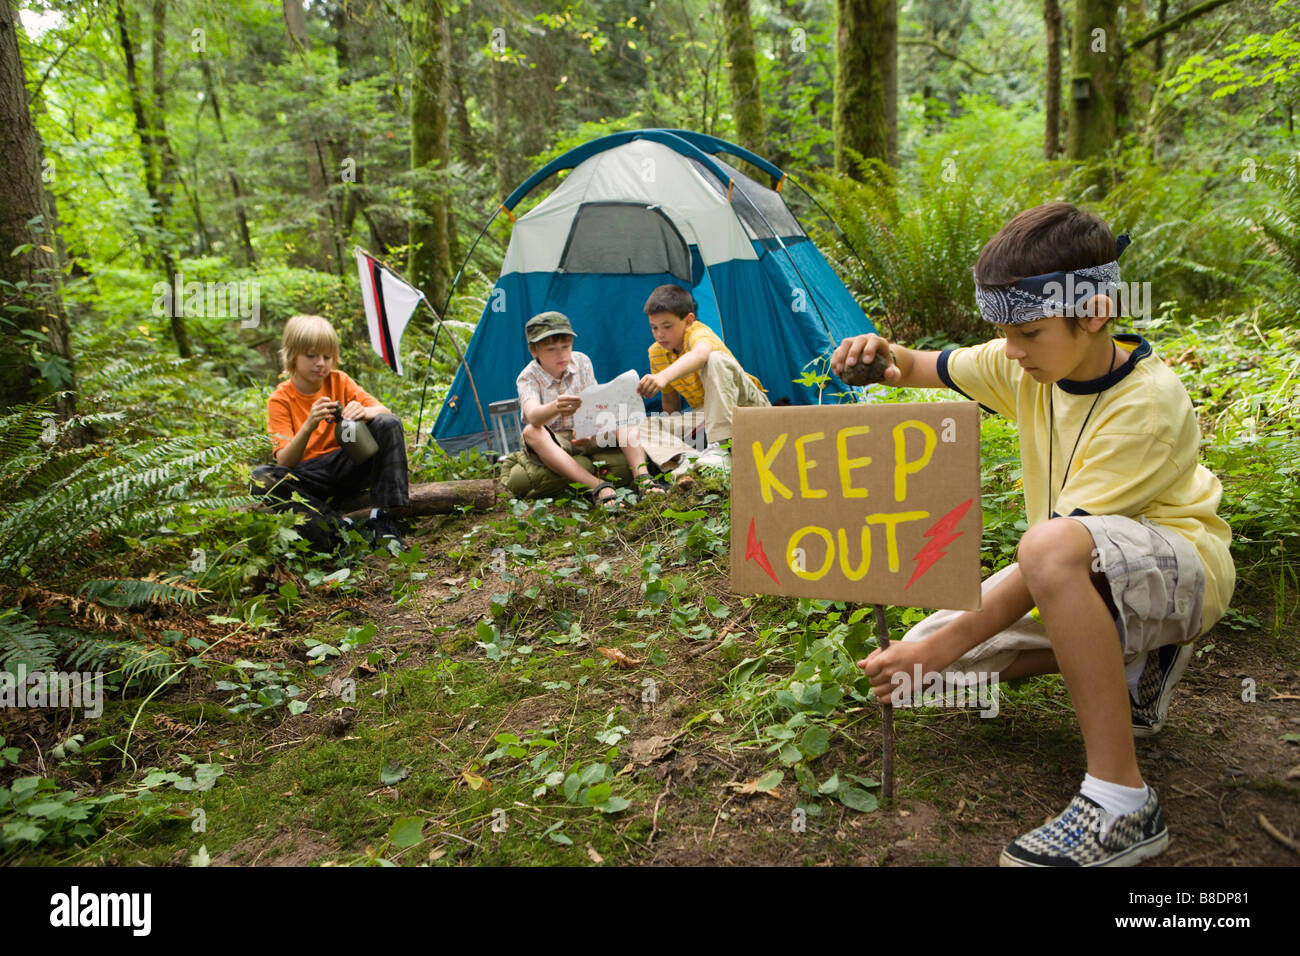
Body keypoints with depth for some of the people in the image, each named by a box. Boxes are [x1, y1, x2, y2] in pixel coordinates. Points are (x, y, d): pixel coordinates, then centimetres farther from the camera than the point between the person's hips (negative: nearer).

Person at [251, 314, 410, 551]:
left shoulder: (339, 381, 4)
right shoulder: (280, 399, -5)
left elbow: (384, 411, -6)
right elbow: (285, 462, -15)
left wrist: (363, 412, -30)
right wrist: (309, 426, -33)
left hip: (348, 466, 2)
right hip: (309, 478, -2)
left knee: (389, 423, -20)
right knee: (260, 478, -30)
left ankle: (382, 517, -25)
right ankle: (336, 526, -33)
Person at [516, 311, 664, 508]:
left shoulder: (581, 362, -3)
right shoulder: (528, 378, -14)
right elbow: (533, 416, -36)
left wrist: (591, 429, -31)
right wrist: (555, 408, -60)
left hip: (585, 438, 3)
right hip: (554, 442, -3)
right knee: (531, 432, -37)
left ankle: (642, 476, -37)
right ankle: (597, 487, -51)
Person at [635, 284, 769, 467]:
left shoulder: (700, 332, -21)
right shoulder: (656, 353, -1)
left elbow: (699, 355, -49)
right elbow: (670, 399, 11)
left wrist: (664, 376, -65)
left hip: (744, 402, -5)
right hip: (708, 414, 6)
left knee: (714, 359, -36)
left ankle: (721, 445, -40)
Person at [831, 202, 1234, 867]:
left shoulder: (1149, 403, -27)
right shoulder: (1030, 364, -7)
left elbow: (1056, 545, -31)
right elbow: (929, 368, 8)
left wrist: (950, 640, -32)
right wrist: (885, 356, -17)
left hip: (1180, 567, -7)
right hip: (1085, 578, 8)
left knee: (1053, 545, -42)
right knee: (923, 655, -4)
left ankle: (1121, 801, -31)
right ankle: (1129, 666, 10)